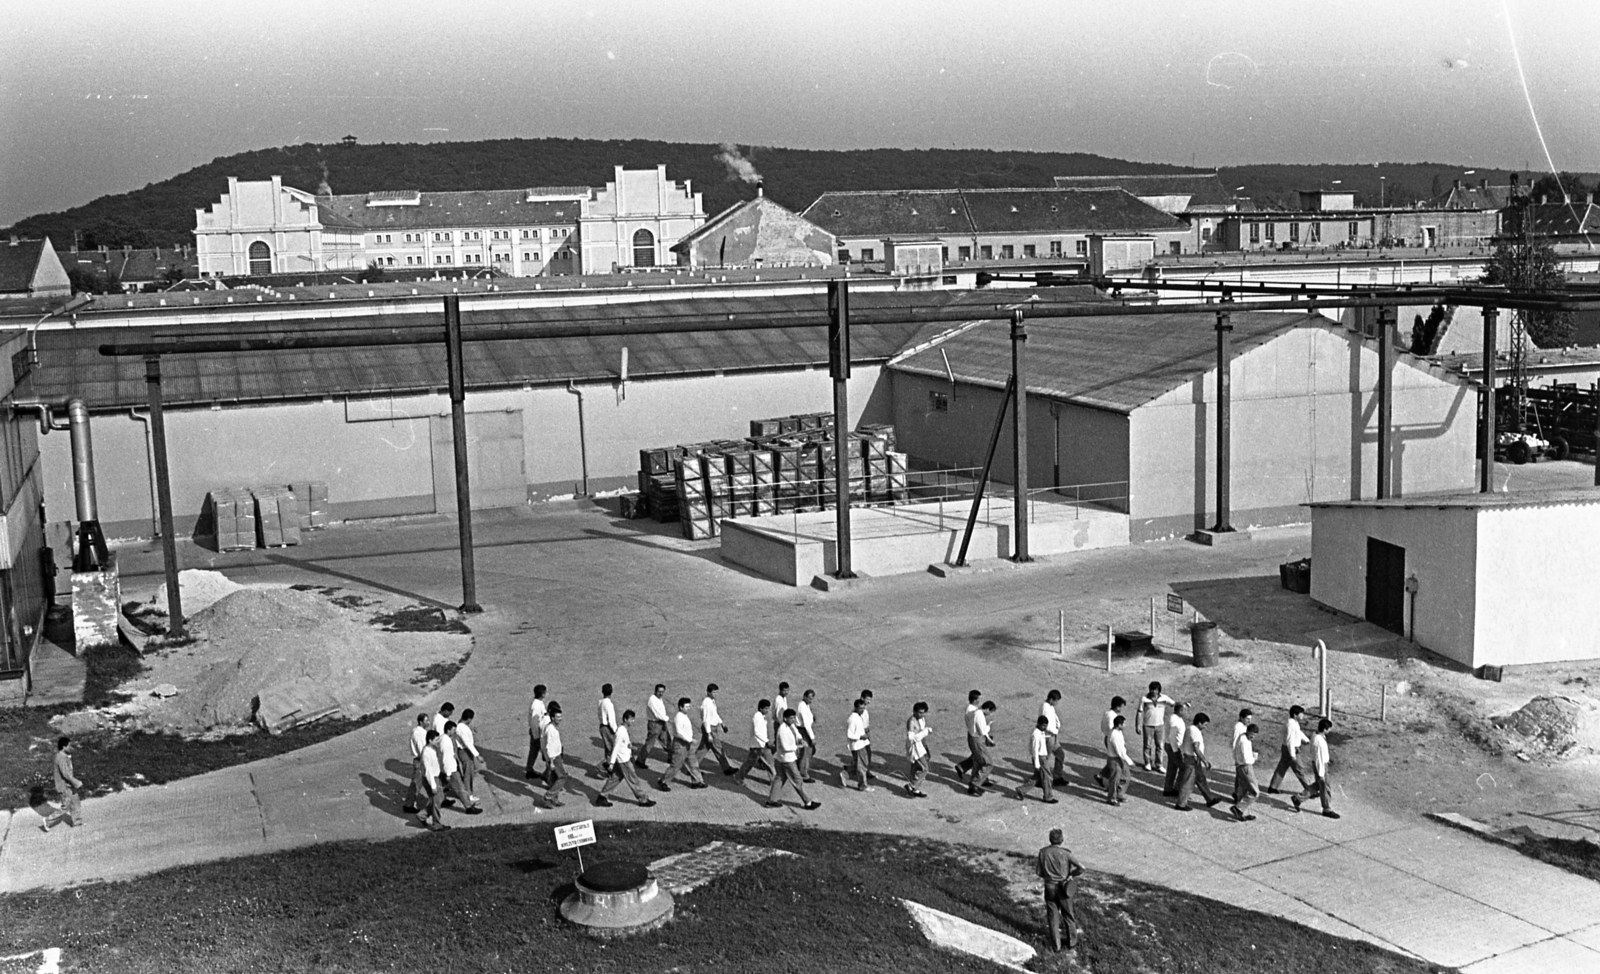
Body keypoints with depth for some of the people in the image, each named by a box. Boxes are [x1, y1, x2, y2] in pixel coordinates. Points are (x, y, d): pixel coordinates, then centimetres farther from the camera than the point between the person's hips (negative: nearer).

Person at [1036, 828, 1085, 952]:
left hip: (1049, 887, 1)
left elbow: (1040, 873, -2)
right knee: (1069, 916, 18)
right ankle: (1072, 942, 30)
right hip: (1063, 888, -1)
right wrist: (1071, 874, -2)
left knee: (1053, 917, 11)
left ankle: (1056, 946, 14)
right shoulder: (1065, 853, -16)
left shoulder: (1043, 852, -9)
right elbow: (1081, 868, -20)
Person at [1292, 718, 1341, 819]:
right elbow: (1319, 758, -25)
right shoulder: (1320, 742, -31)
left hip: (1319, 764, 9)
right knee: (1325, 788, 9)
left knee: (1317, 785, 23)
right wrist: (1321, 774, -19)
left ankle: (1298, 799, 27)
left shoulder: (1315, 735, -1)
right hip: (1320, 766, -9)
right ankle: (1327, 809, 27)